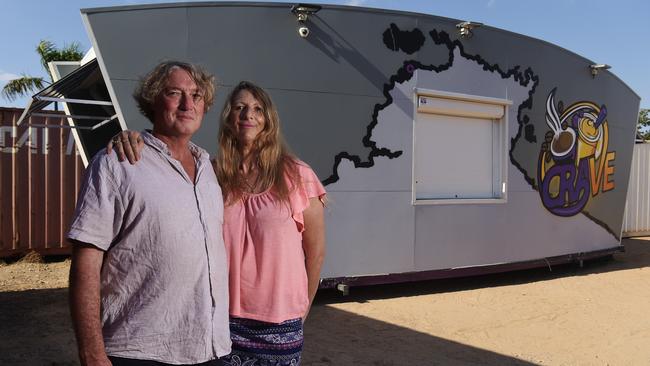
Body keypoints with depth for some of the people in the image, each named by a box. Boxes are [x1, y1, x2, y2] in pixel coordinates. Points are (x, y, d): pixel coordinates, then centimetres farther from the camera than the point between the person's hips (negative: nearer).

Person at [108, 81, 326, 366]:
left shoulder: (296, 176, -5)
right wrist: (130, 144, -30)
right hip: (222, 318, 1)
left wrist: (302, 307, 10)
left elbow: (315, 252, 3)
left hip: (280, 324, 0)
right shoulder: (211, 175, 0)